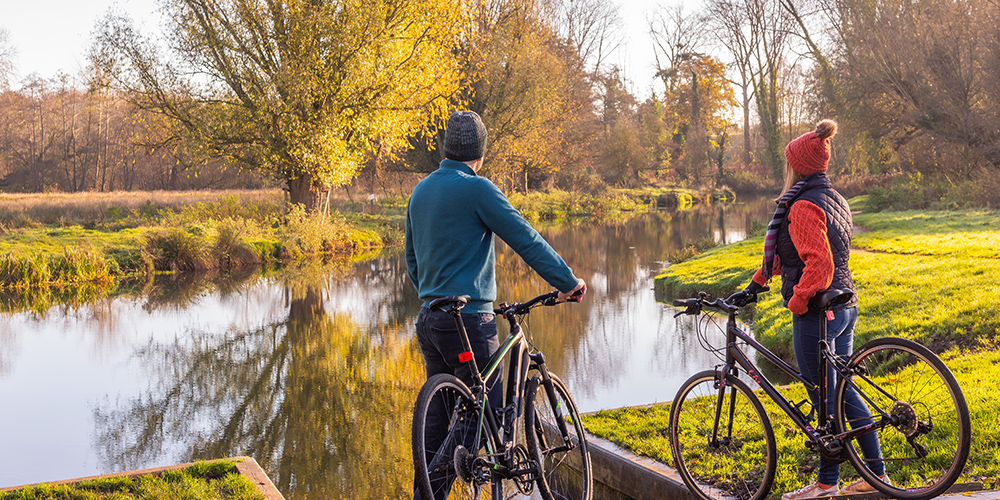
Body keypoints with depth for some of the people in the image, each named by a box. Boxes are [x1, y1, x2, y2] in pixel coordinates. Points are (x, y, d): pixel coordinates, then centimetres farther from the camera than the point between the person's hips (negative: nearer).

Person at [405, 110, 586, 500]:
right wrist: (568, 282, -2)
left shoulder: (420, 191, 13)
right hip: (469, 321, -8)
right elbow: (527, 240, -10)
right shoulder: (477, 189, -11)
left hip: (429, 320, 8)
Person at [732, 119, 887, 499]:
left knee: (824, 397, 1)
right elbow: (789, 253, 20)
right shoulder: (834, 199, 14)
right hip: (845, 307, 9)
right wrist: (758, 282, 23)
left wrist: (797, 302, -16)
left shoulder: (804, 207, -17)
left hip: (817, 311, -9)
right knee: (842, 390, 16)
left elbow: (819, 263, -27)